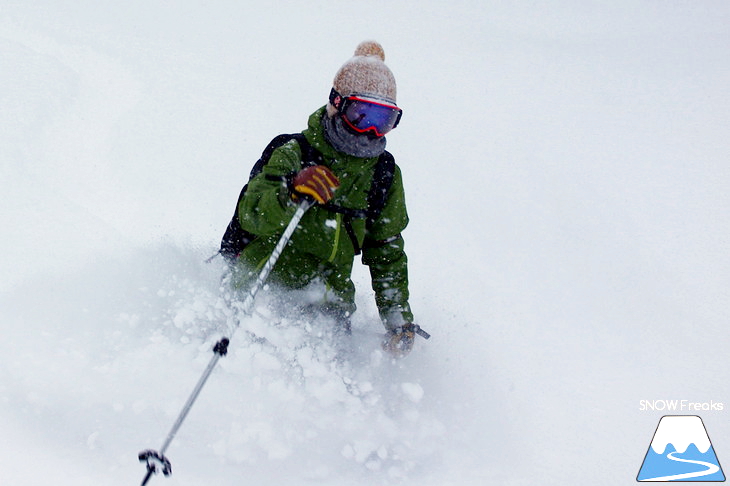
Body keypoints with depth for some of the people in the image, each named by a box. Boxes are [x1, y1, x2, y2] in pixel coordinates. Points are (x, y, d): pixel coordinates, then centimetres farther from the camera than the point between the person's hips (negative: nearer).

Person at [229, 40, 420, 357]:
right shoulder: (294, 153, -6)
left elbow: (387, 252, 19)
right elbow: (250, 215, -18)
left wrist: (398, 318, 10)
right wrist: (293, 194, -37)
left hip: (325, 307, 4)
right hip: (264, 293, -3)